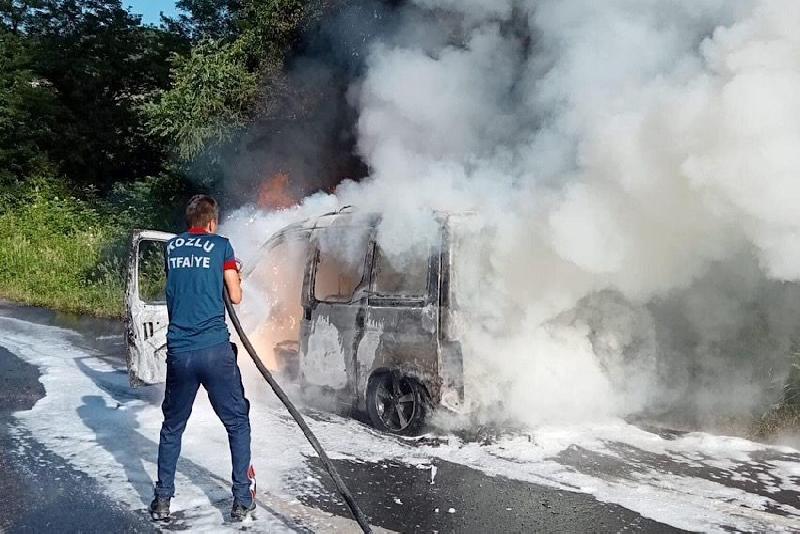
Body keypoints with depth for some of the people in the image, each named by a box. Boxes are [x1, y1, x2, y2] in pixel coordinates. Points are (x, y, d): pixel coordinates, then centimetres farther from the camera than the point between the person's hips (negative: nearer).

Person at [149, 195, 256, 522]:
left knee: (173, 425, 19)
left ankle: (162, 501, 23)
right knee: (237, 422, 10)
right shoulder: (220, 245, 2)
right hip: (215, 348, -3)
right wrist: (234, 274, 23)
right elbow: (236, 297, 5)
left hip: (179, 351, 4)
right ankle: (243, 501, 12)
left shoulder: (171, 247, 12)